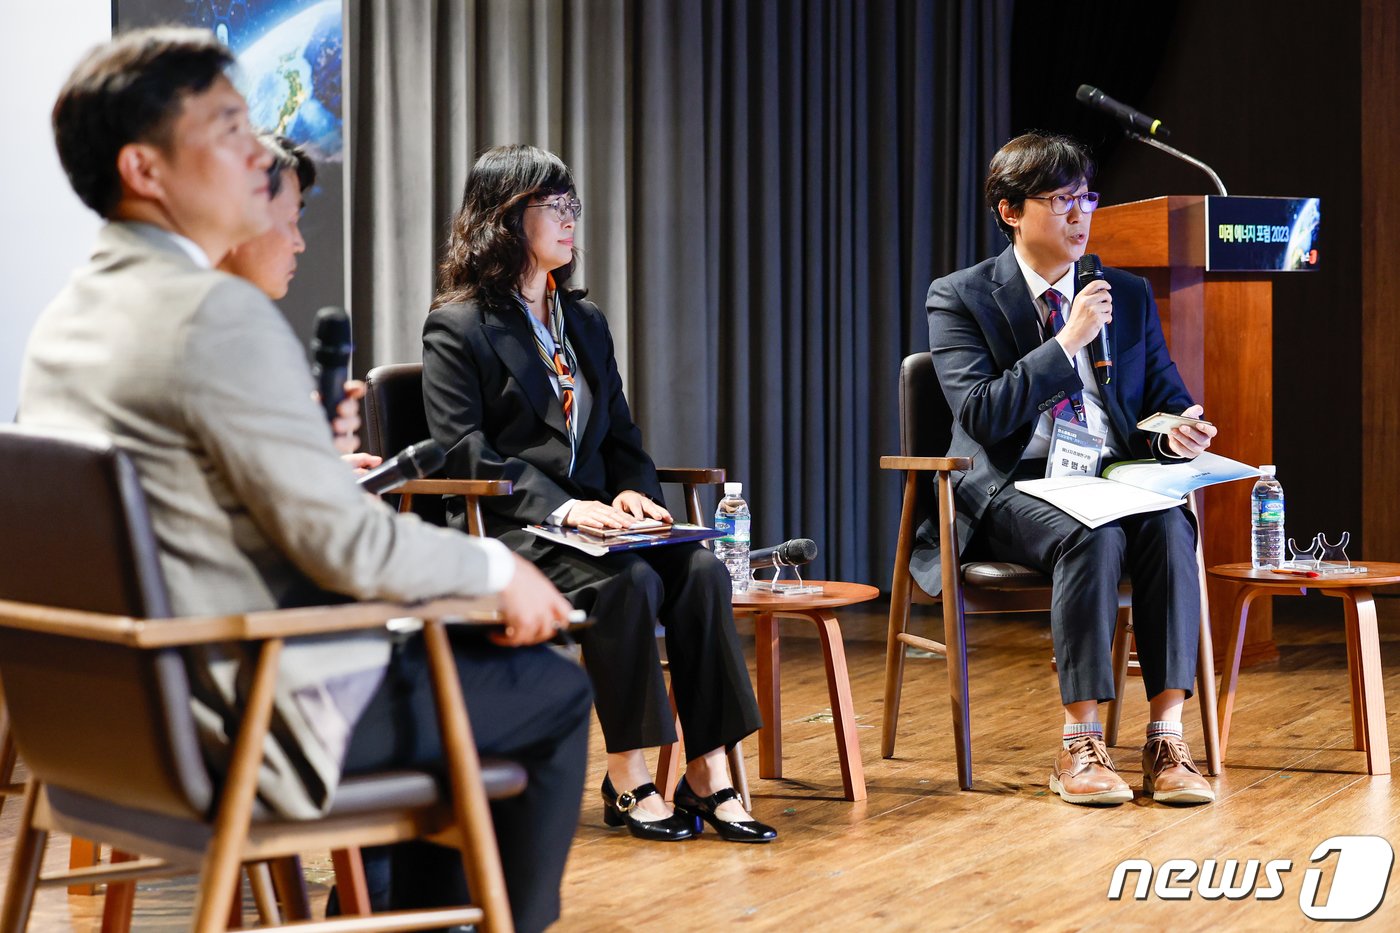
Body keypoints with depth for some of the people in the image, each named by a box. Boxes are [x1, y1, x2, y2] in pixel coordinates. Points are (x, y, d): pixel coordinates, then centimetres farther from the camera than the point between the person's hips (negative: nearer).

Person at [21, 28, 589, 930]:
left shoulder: (63, 320, 7)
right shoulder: (220, 314, -22)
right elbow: (346, 545, -22)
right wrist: (497, 568, -6)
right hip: (269, 720, -9)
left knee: (446, 647, 29)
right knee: (555, 690, 8)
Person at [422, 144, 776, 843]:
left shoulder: (585, 321, 23)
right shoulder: (457, 327, 0)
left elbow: (622, 433, 22)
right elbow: (465, 453, -10)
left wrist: (633, 492, -1)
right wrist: (561, 507, -20)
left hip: (591, 518, 6)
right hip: (509, 530, -6)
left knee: (702, 570, -22)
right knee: (629, 582, -32)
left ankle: (708, 774, -23)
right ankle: (628, 782, -23)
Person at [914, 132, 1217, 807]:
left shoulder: (1130, 296, 14)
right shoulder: (959, 298, 1)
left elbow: (1165, 397, 15)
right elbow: (981, 413, -12)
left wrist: (1175, 433, -10)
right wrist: (1068, 341, -17)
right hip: (1012, 487, -4)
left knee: (1169, 529, -30)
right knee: (1093, 537, -35)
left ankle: (1166, 741, -31)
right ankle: (1080, 744, -29)